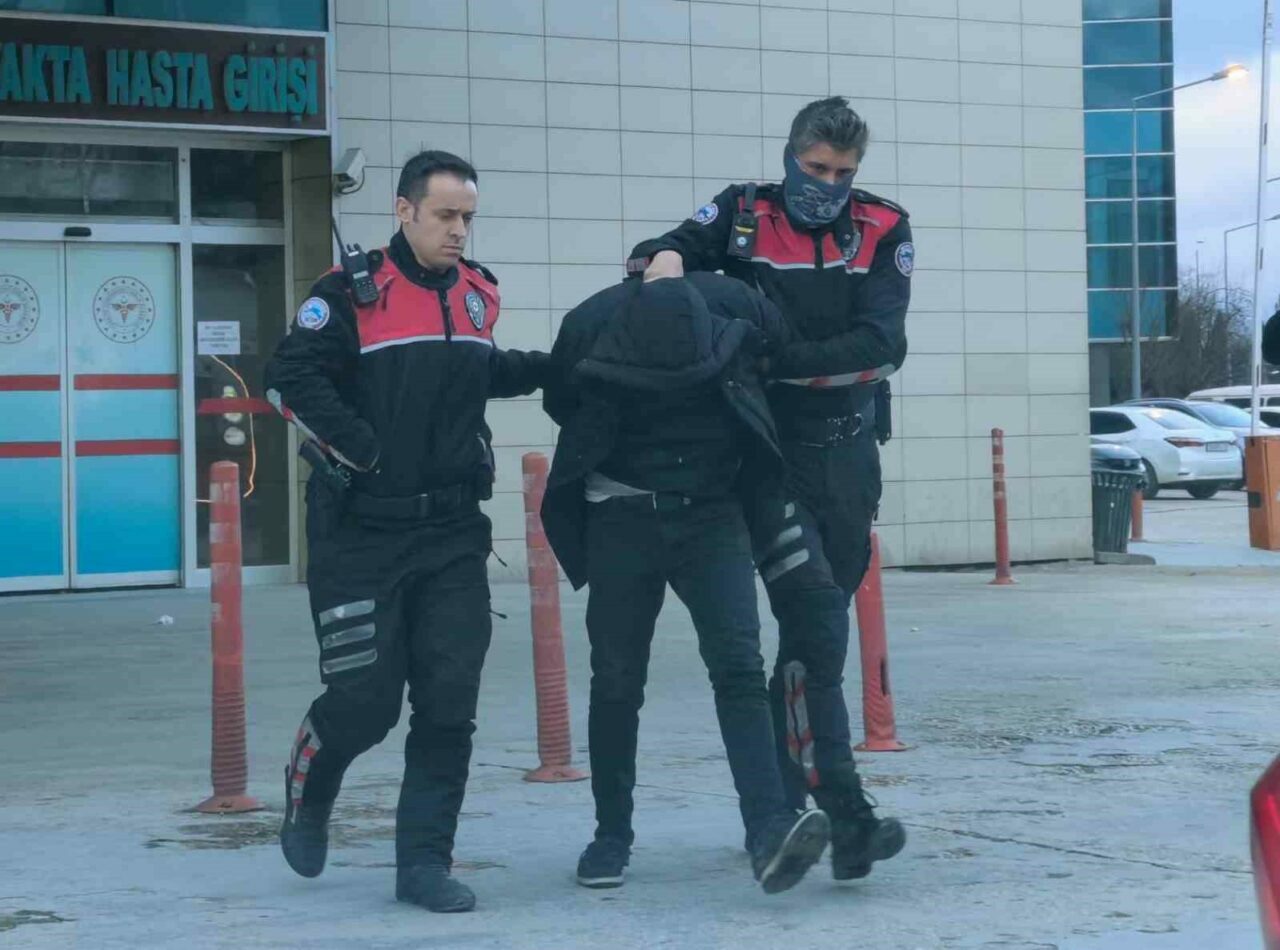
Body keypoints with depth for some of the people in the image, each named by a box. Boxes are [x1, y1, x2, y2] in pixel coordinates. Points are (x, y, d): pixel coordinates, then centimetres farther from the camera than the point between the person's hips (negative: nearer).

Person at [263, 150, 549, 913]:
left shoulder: (478, 293, 10)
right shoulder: (351, 293, -9)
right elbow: (292, 378, -16)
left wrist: (549, 368, 15)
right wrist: (362, 450, -20)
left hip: (454, 533, 5)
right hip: (361, 535, -5)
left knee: (450, 702, -1)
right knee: (364, 698, -3)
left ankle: (425, 861, 9)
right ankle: (308, 799, 29)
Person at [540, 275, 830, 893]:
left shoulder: (731, 305, -17)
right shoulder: (589, 326, -19)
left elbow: (785, 349, 7)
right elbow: (561, 404, 4)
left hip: (711, 512, 0)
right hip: (622, 518, 0)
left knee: (738, 667, -16)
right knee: (616, 683, 4)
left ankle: (769, 830, -24)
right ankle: (612, 835, 20)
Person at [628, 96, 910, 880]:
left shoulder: (883, 232, 2)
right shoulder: (742, 215, 1)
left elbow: (879, 341, -11)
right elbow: (663, 255, -1)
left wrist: (779, 358, -21)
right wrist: (666, 259, -25)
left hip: (845, 451, 3)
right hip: (764, 447, -3)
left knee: (820, 623, 11)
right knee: (816, 626, -15)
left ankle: (779, 802, 25)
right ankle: (845, 815, -20)